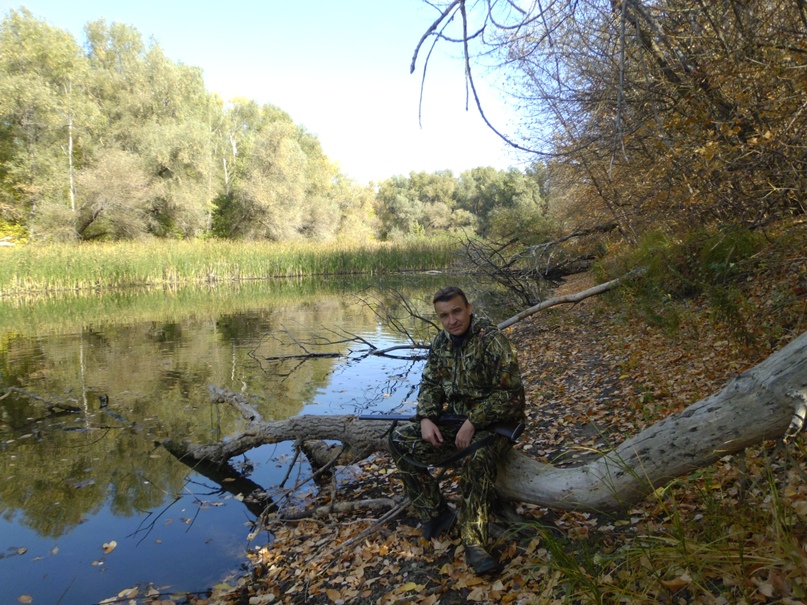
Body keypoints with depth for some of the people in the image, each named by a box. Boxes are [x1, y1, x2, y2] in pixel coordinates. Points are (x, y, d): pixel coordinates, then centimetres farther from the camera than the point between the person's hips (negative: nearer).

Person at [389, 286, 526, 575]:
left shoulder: (491, 340, -18)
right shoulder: (441, 342, 4)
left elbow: (510, 393, -20)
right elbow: (430, 384, 11)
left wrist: (473, 423, -23)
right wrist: (426, 418, -8)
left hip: (494, 422, -7)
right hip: (455, 419, 7)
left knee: (478, 458, -38)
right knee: (401, 440, -9)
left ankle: (475, 542, -25)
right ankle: (435, 513, 2)